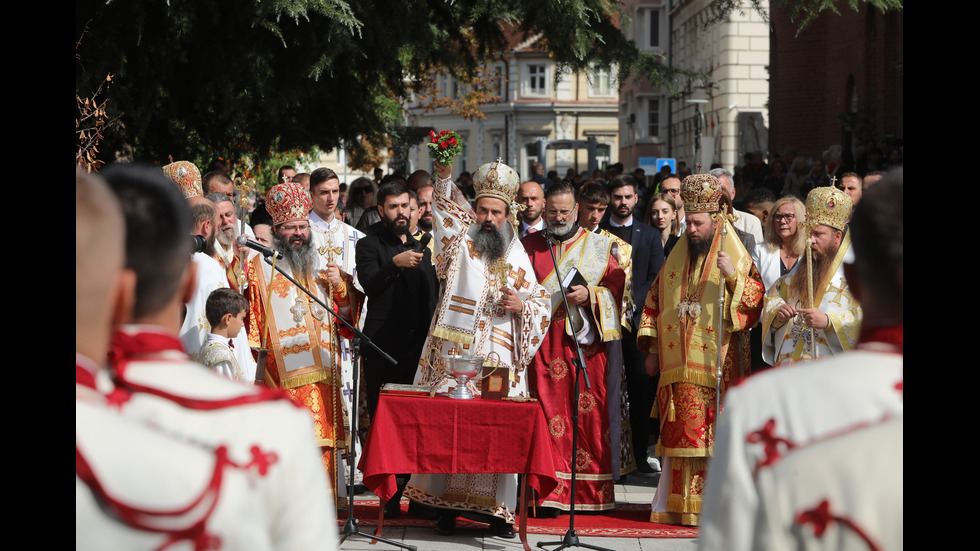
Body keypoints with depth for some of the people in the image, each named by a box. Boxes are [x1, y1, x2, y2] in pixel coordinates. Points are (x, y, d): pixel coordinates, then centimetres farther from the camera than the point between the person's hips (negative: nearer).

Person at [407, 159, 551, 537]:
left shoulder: (517, 258, 14)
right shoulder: (461, 241, 8)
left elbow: (542, 301, 19)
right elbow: (446, 206, -5)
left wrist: (520, 306, -2)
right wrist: (444, 176, -22)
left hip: (498, 362, 1)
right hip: (452, 357, -1)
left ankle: (498, 510, 5)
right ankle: (447, 504, 6)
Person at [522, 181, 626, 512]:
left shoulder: (599, 246, 10)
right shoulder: (530, 246, 12)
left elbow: (618, 287, 6)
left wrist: (591, 295, -11)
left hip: (585, 342, 0)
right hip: (542, 344, 0)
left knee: (588, 414, -3)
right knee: (548, 408, -7)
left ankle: (591, 492, 3)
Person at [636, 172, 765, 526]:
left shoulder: (735, 257, 2)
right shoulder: (676, 257, 16)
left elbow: (755, 299, -7)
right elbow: (654, 304, 20)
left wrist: (734, 276, -23)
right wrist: (652, 348, 13)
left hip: (716, 363, -4)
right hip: (678, 366, 4)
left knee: (715, 436, -7)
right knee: (679, 436, 3)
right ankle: (674, 506, 8)